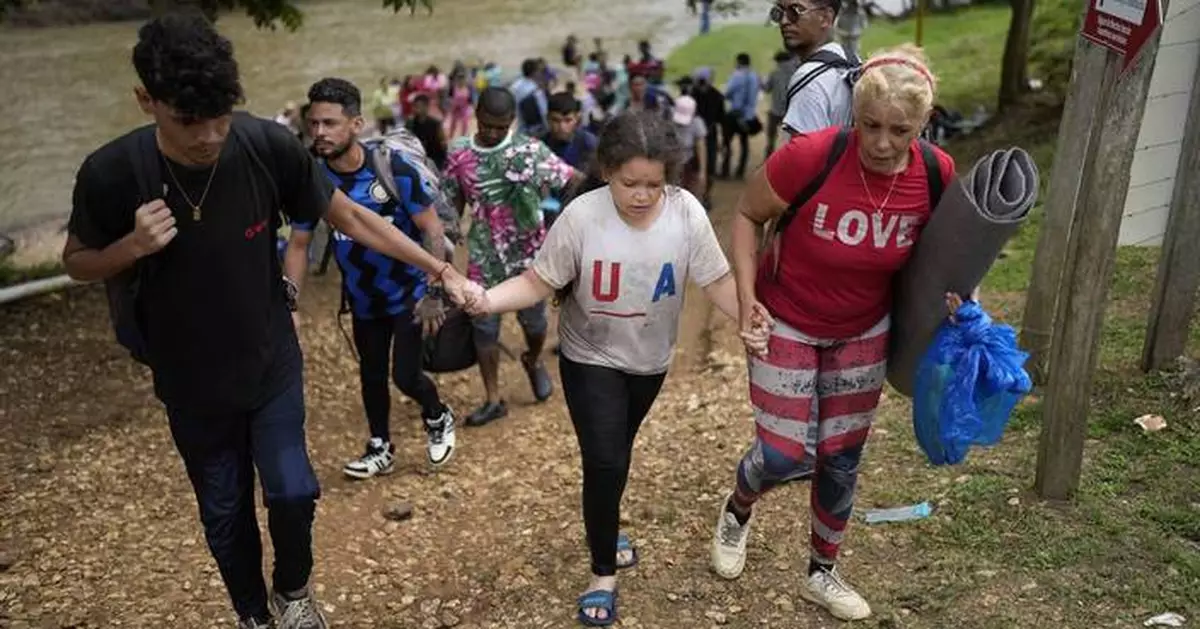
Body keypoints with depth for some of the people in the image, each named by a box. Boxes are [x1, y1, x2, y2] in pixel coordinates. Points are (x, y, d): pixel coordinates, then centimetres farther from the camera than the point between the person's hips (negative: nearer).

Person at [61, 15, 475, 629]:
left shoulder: (266, 145, -21)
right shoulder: (110, 174, -22)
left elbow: (350, 216, -10)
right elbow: (76, 262, -4)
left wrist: (440, 268, -14)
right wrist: (131, 246, -27)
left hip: (272, 363, 0)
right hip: (191, 381, 0)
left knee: (292, 490, 1)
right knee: (224, 511, 15)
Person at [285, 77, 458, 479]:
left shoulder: (393, 169, -24)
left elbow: (433, 230, -17)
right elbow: (298, 244, -3)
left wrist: (433, 293, -22)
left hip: (408, 292, -4)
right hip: (362, 298, 4)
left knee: (405, 375, -6)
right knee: (371, 373, 17)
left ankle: (438, 418, 28)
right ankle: (381, 449, 38)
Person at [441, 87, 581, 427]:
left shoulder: (531, 150, -10)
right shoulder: (459, 154, -2)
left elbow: (576, 182, -9)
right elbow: (452, 205, 7)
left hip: (528, 253, -1)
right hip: (484, 256, 2)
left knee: (533, 320, 13)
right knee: (484, 326, 5)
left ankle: (534, 361, 48)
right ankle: (493, 400, 19)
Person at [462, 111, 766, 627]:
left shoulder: (687, 213, -19)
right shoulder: (582, 216, -25)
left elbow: (717, 280, -11)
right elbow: (539, 283, -20)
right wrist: (489, 299, -37)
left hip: (650, 359, 3)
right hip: (591, 358, -3)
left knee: (617, 455, 22)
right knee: (605, 462, -10)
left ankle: (606, 531, 52)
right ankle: (603, 573, 14)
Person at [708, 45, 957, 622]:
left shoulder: (937, 173, -16)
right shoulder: (809, 156, -29)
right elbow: (746, 214, -11)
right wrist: (746, 296, -18)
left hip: (864, 333, 4)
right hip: (786, 323, -3)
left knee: (841, 460, 14)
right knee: (786, 455, -3)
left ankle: (822, 574, 37)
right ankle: (736, 510, 35)